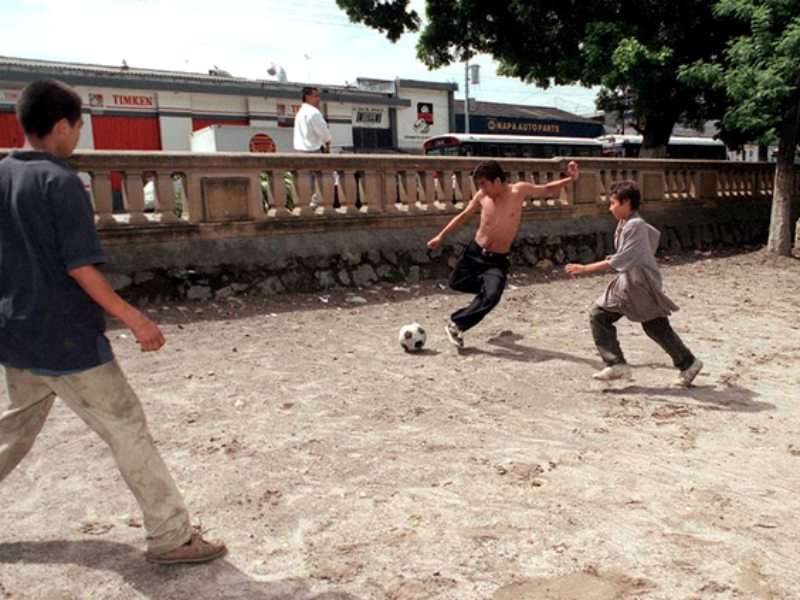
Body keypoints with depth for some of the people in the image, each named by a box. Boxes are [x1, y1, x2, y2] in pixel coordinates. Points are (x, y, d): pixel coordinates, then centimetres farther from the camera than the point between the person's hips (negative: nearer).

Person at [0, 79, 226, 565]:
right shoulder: (60, 182, -16)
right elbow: (80, 267, -20)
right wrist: (134, 319, -17)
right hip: (66, 341, -8)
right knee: (128, 430, 0)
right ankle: (171, 536, 7)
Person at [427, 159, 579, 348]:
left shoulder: (519, 190, -12)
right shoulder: (482, 196, -7)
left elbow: (547, 189, 4)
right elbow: (464, 215, 9)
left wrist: (570, 179, -11)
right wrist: (441, 236, 9)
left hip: (497, 260, -3)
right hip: (474, 252, 3)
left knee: (491, 297, -23)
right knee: (456, 284, 16)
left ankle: (456, 325, -9)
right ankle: (485, 285, 40)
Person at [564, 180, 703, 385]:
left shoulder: (635, 225, -21)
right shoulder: (624, 224, 7)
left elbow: (620, 259, -27)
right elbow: (654, 234, 23)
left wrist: (586, 269, -30)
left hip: (642, 285, -9)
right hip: (625, 284, 9)